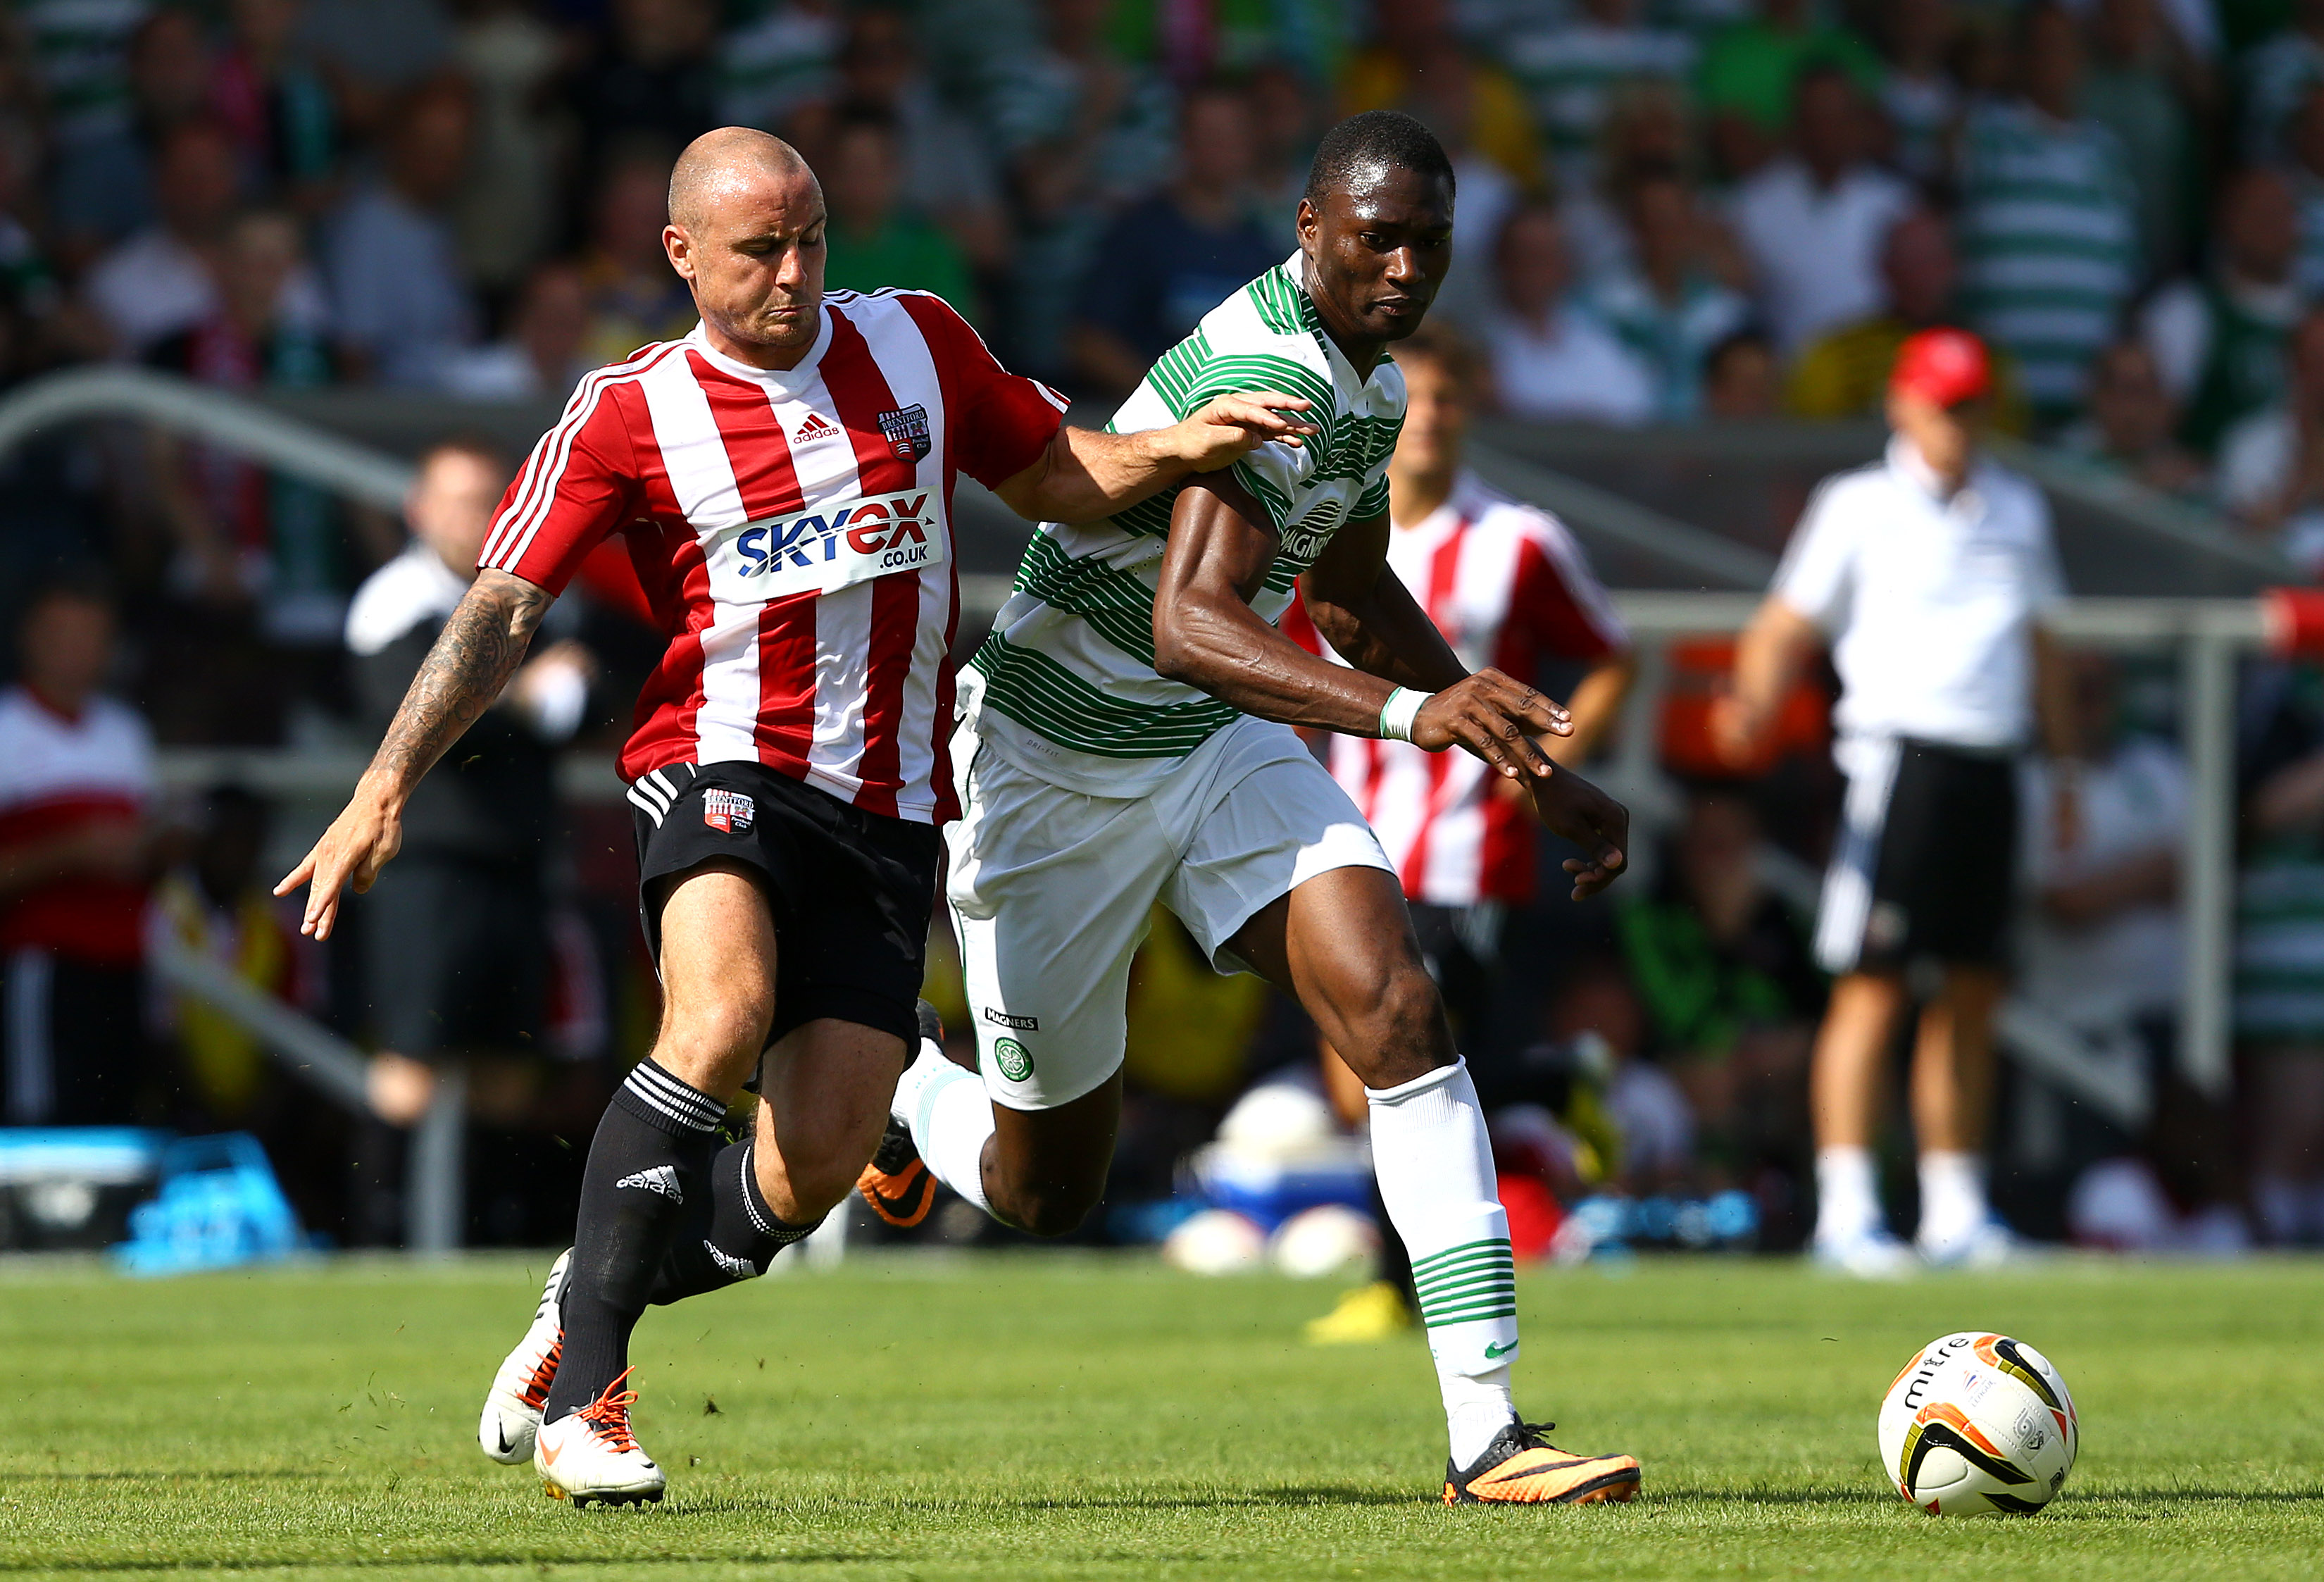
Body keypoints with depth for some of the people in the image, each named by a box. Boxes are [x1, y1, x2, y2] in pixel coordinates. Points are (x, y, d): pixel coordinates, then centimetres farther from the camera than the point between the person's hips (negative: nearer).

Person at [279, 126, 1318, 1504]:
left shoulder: (918, 344, 8)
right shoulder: (628, 416, -1)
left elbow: (1053, 476, 21)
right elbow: (501, 615, -2)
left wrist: (1171, 450, 0)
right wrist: (386, 788, -12)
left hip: (890, 810, 4)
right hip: (724, 767, -3)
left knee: (818, 1165, -7)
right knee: (725, 1015, -33)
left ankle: (582, 1313, 20)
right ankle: (583, 1393, -27)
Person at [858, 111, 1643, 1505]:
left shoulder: (1371, 381, 2)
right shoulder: (1266, 373, -29)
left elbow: (1353, 603, 21)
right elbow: (1186, 623, -42)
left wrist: (1537, 772, 19)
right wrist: (1405, 711, -55)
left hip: (1220, 746, 7)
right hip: (1052, 765, -7)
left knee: (1400, 1011, -18)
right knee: (1048, 1190, 6)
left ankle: (1486, 1431, -23)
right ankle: (886, 1081, 43)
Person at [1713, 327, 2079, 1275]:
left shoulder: (2017, 510, 17)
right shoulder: (1858, 507, 2)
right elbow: (1787, 626, -2)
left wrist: (2065, 763, 22)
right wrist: (1753, 707, -21)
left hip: (1990, 764, 5)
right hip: (1897, 757, -5)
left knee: (1972, 991, 8)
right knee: (1871, 985, -11)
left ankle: (1955, 1210, 15)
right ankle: (1845, 1212, -13)